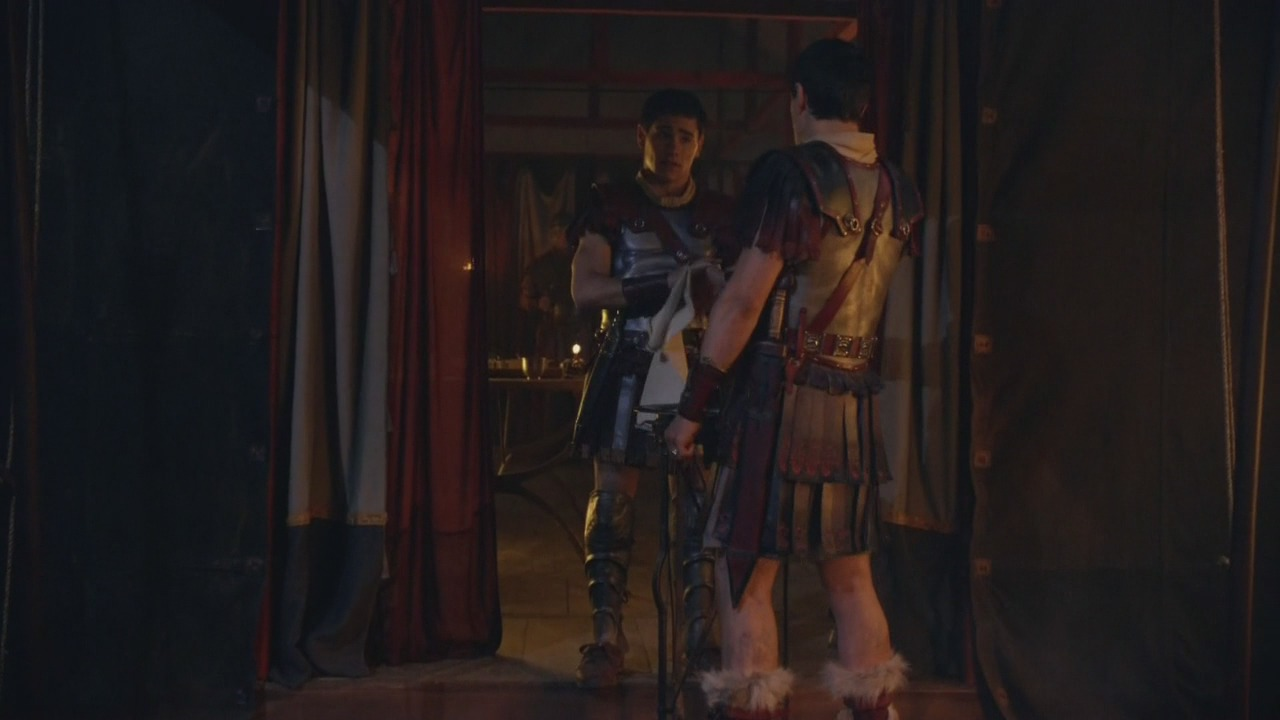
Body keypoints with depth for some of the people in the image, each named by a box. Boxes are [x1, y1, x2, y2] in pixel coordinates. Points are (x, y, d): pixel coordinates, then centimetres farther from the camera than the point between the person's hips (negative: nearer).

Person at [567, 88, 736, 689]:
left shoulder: (718, 214, 11)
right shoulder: (610, 207, 5)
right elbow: (585, 290, -6)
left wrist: (715, 291, -15)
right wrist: (669, 283, -15)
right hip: (628, 369, -1)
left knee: (700, 497, -2)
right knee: (614, 496, -3)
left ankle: (702, 635, 5)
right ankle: (606, 638, 3)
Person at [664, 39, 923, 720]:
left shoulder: (789, 173, -10)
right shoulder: (897, 191, 8)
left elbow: (745, 299, -13)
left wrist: (692, 404, -9)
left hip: (780, 393, -6)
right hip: (855, 402, 6)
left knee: (745, 574, -1)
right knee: (851, 576, 14)